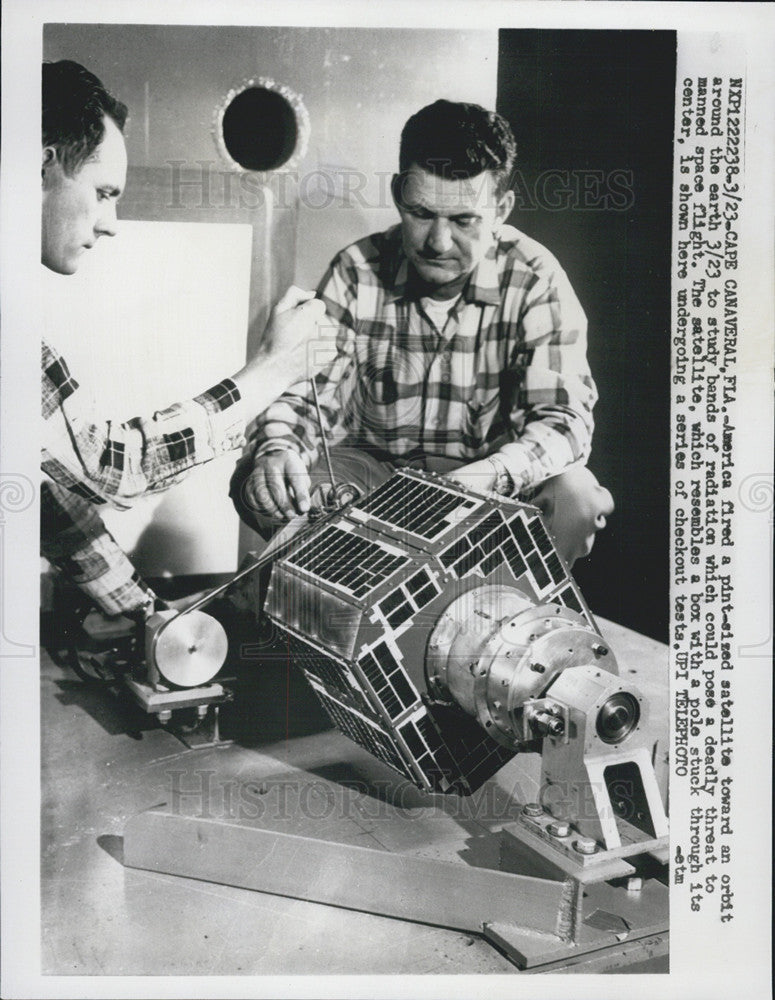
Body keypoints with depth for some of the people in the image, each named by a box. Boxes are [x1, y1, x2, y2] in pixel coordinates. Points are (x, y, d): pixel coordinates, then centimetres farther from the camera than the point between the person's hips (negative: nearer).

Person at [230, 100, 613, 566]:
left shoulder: (536, 279, -12)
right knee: (257, 481, -23)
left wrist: (488, 476, -40)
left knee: (577, 497, -31)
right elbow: (311, 392, -6)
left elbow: (564, 418, -19)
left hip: (491, 480, -1)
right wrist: (277, 450, -31)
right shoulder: (356, 272, -7)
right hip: (373, 470, 2)